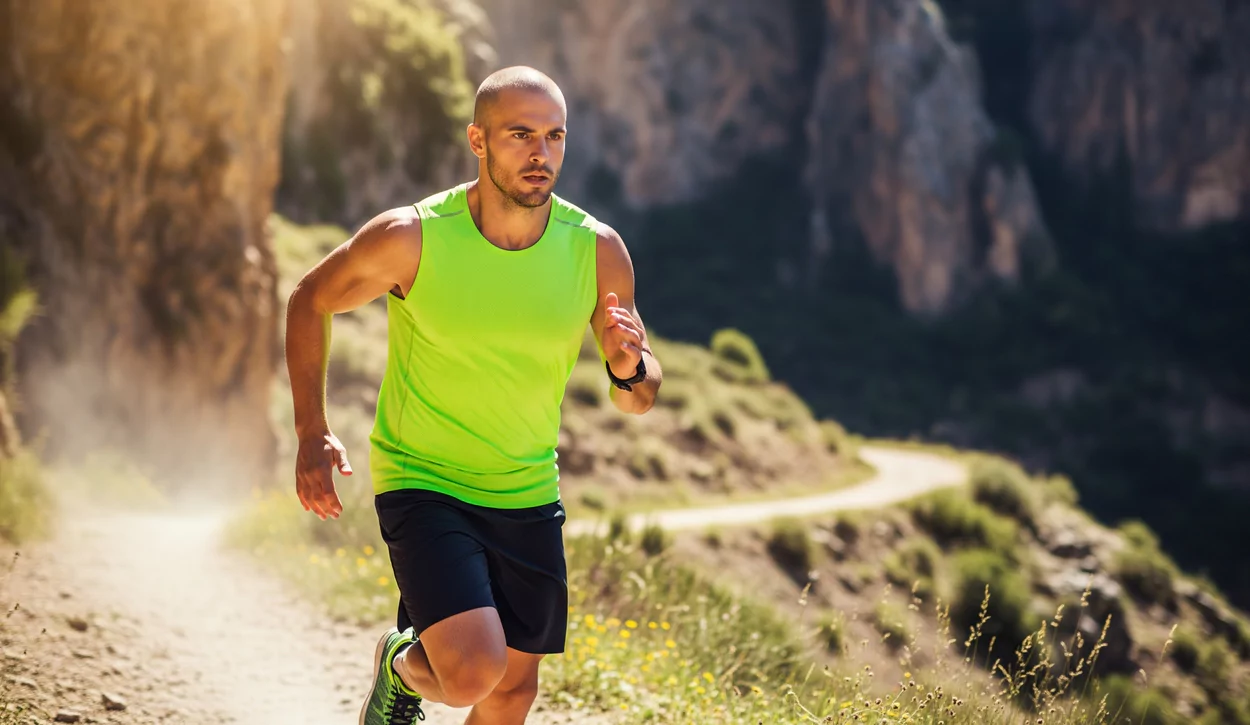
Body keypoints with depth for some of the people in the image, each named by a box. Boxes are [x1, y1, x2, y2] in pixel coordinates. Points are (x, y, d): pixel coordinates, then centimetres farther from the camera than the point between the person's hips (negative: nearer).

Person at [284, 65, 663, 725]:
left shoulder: (598, 250, -8)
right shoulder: (410, 237, -17)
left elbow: (640, 397, 2)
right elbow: (311, 301, 1)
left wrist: (628, 368, -23)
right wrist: (312, 434, -7)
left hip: (528, 498, 4)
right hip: (421, 486, -4)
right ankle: (401, 667, 15)